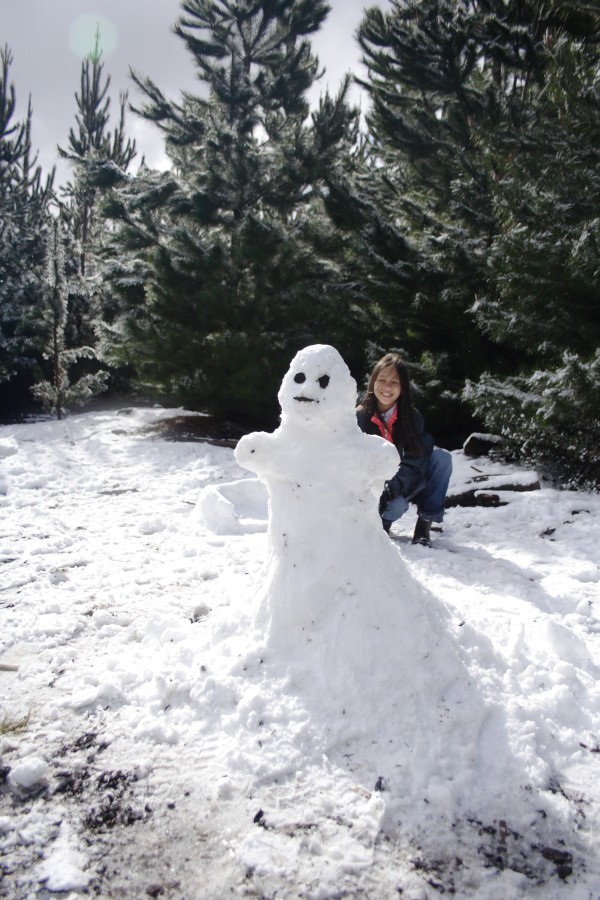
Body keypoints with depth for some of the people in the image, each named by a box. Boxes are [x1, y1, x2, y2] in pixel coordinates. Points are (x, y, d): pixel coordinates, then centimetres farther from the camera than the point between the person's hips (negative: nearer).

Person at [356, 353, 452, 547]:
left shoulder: (412, 418, -8)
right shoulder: (359, 417, -12)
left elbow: (414, 462, -16)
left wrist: (395, 485, -35)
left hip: (405, 484, 3)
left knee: (441, 457, -23)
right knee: (396, 504, -37)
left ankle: (424, 523, -17)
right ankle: (382, 522, 1)